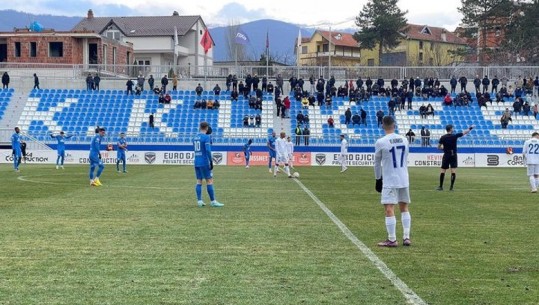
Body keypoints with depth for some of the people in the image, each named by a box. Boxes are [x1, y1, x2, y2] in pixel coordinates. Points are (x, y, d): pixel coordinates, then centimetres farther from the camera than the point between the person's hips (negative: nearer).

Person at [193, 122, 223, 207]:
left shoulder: (195, 137, 11)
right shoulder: (206, 137, -10)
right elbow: (208, 150, -18)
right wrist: (211, 161, -14)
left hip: (197, 162, 7)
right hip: (204, 162, -7)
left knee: (199, 181, 8)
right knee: (209, 181, -3)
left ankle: (199, 201, 3)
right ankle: (213, 201, -4)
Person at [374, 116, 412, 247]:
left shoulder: (380, 142, -10)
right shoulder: (404, 140, 5)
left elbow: (377, 163, 1)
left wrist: (378, 179, 13)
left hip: (389, 181, -5)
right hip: (404, 179, 6)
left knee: (389, 209, -4)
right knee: (404, 208, 15)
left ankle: (392, 240, -5)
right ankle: (406, 237, 14)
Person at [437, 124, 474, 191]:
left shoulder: (443, 137, -4)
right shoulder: (455, 136, -7)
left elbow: (438, 147, -1)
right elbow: (464, 133, 2)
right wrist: (470, 128, 17)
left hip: (446, 155, 1)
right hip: (453, 155, -1)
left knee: (443, 170, 7)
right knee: (453, 171, 0)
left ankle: (440, 186, 9)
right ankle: (451, 187, -5)